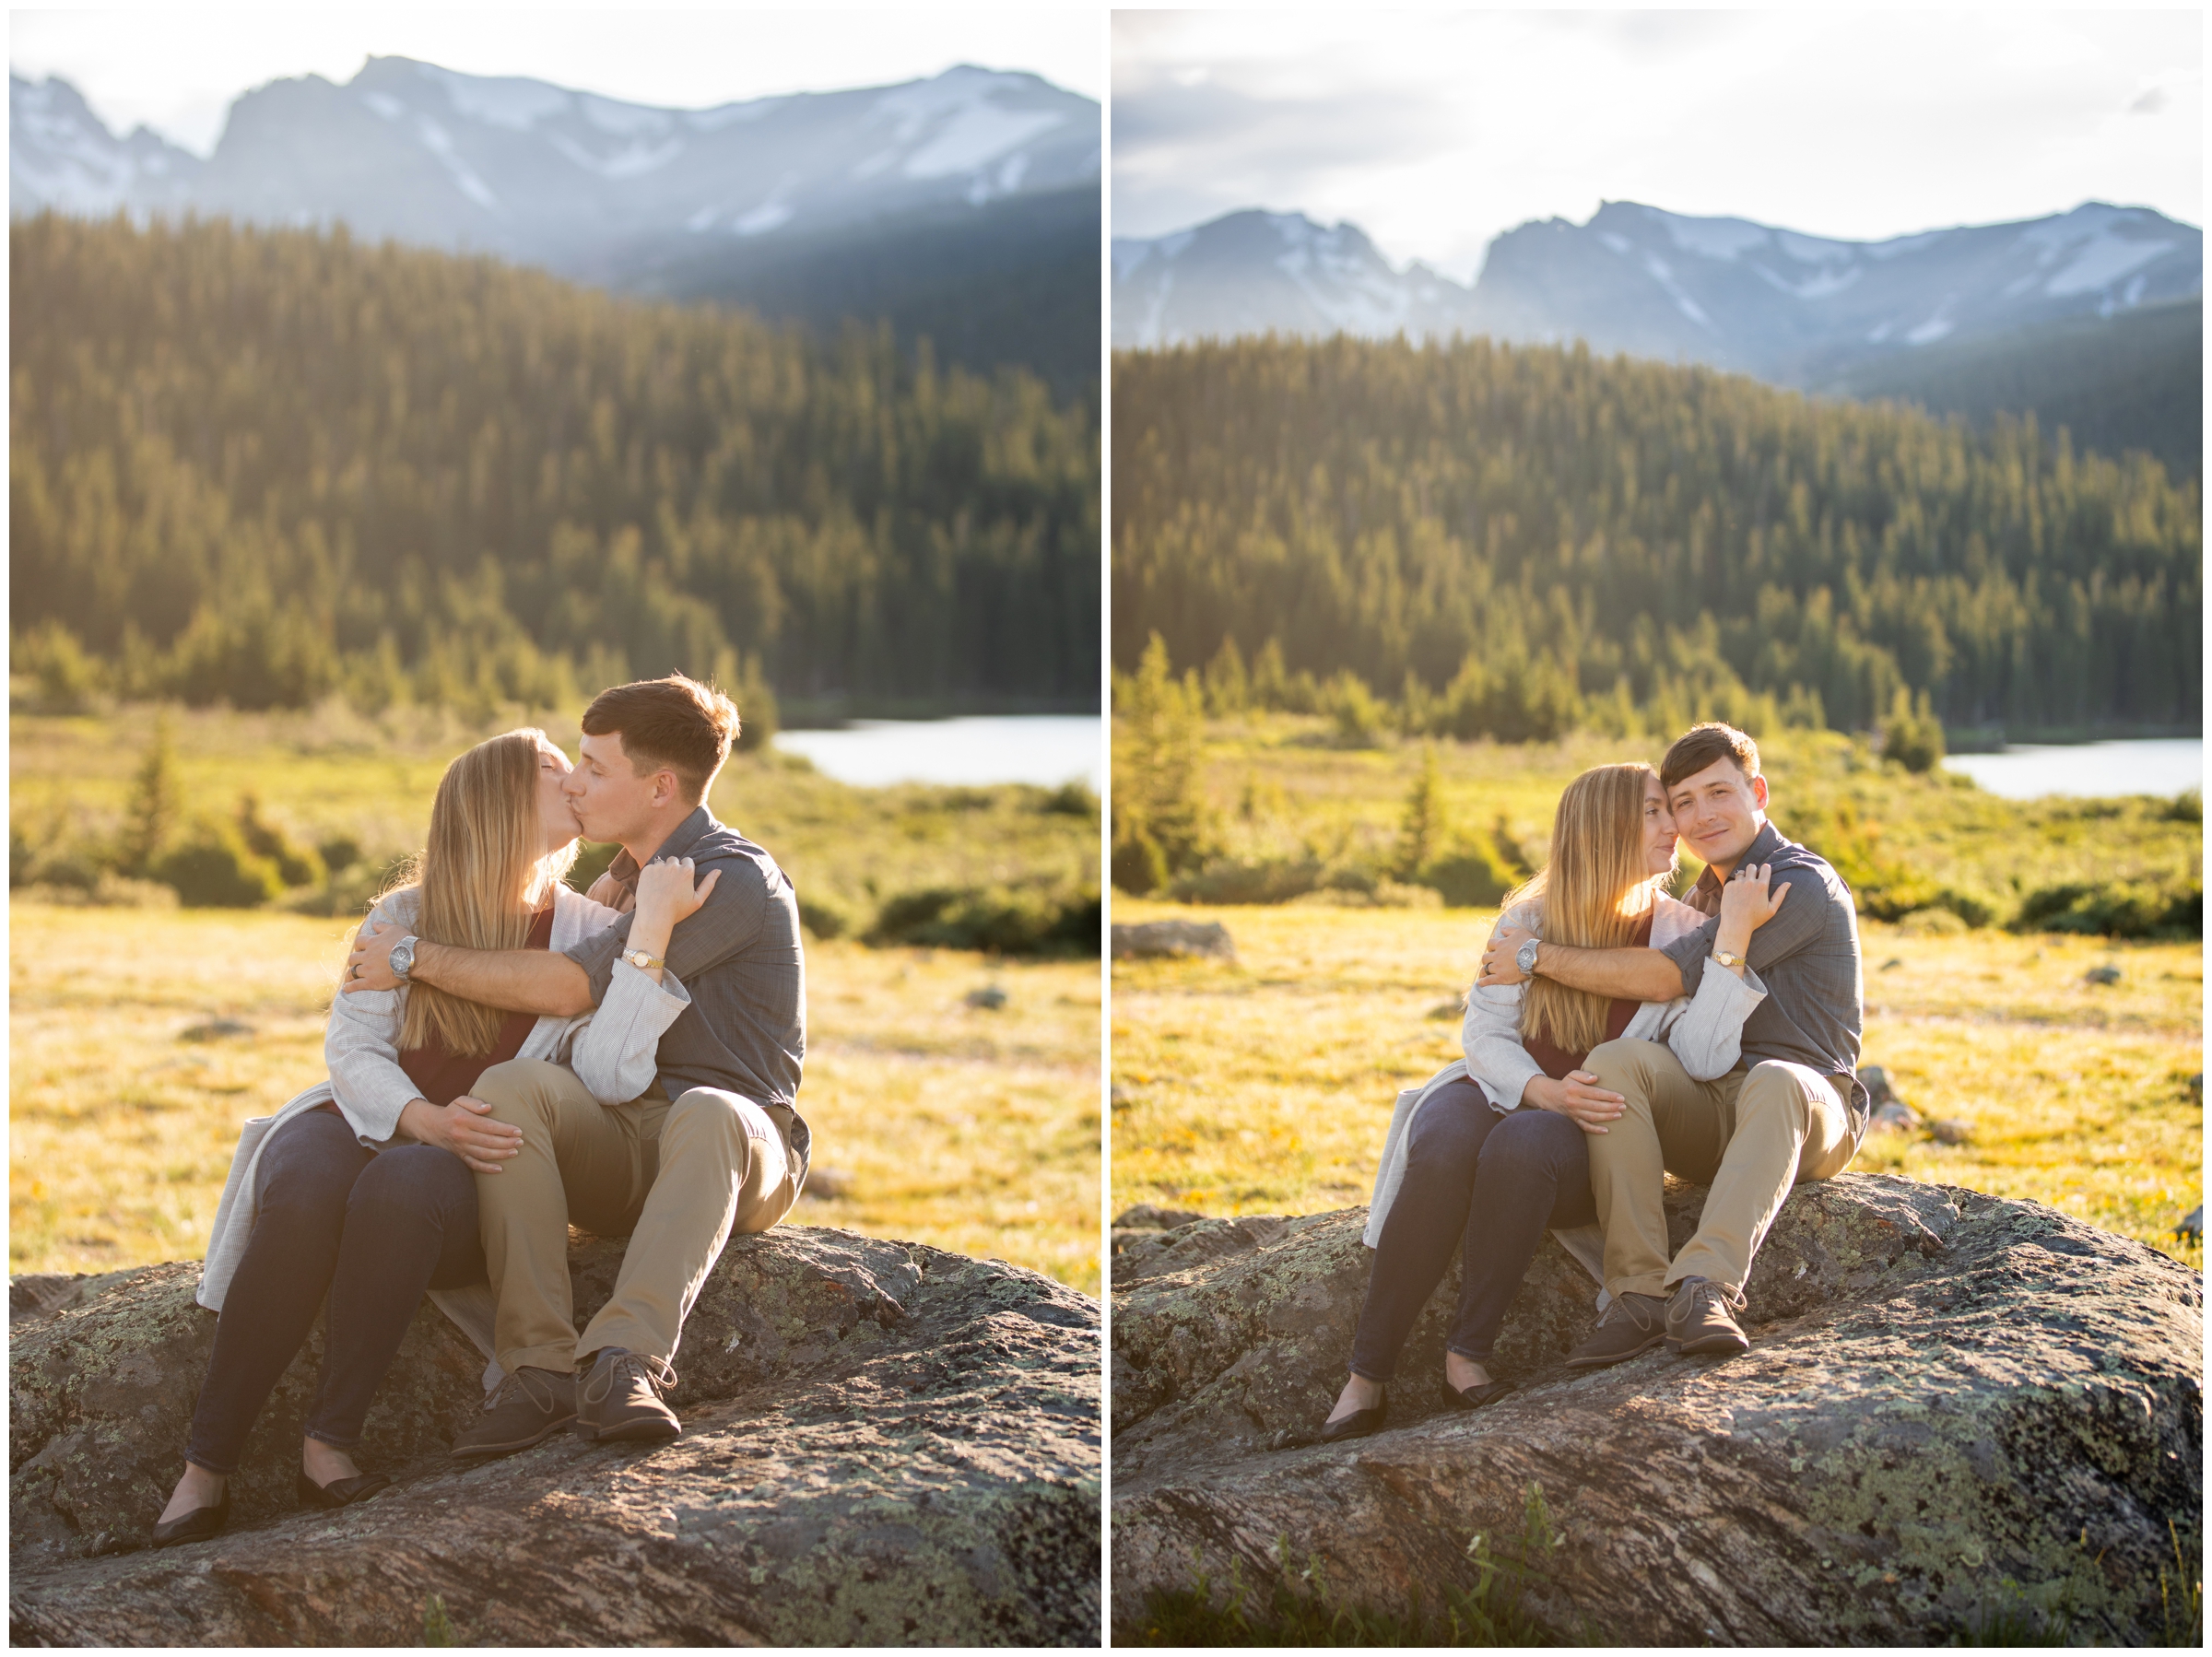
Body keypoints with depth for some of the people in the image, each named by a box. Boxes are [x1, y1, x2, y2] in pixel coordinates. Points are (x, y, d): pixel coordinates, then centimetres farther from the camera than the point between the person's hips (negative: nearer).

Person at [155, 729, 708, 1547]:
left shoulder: (588, 935, 2)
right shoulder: (406, 915, 6)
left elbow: (613, 1072, -15)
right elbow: (352, 1048, 0)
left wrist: (653, 924, -20)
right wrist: (425, 1119, -20)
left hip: (474, 1170, -1)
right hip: (366, 1123, 1)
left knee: (402, 1186, -37)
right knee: (301, 1193, -34)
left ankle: (329, 1444, -28)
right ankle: (206, 1466, -26)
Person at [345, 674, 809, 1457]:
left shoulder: (734, 880, -11)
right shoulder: (631, 874, 18)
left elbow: (569, 987, -17)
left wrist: (416, 958, -8)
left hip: (741, 1158, -6)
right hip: (618, 1150, 6)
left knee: (710, 1114, -42)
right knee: (508, 1086, -26)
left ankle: (626, 1358, -55)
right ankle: (541, 1368, -37)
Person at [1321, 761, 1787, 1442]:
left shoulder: (1680, 934, 0)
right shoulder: (1531, 918, 3)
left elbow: (1705, 1056, -16)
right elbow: (1485, 1034, -1)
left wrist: (1735, 935, -22)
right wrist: (1545, 1091, -21)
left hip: (1590, 1133, -1)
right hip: (1499, 1093, 1)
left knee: (1523, 1147, -37)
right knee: (1441, 1149, -34)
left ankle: (1467, 1355, -27)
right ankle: (1366, 1377, -28)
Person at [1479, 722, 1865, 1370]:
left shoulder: (1802, 885, -9)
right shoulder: (1701, 896, 20)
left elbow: (1671, 975, -16)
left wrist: (1540, 956, -9)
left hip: (1811, 1119, -6)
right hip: (1706, 1114, 6)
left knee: (1777, 1082, -41)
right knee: (1614, 1061, -24)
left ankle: (1705, 1285, -55)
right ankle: (1639, 1292, -36)